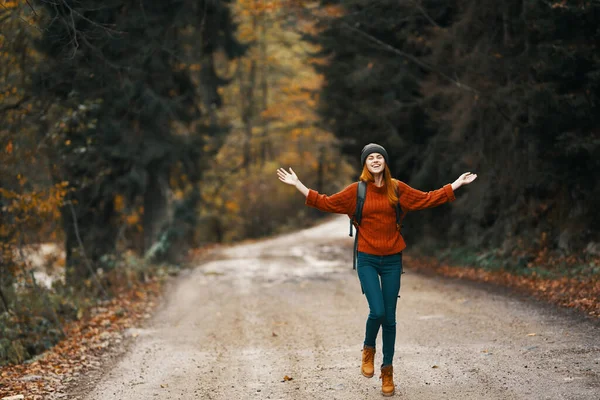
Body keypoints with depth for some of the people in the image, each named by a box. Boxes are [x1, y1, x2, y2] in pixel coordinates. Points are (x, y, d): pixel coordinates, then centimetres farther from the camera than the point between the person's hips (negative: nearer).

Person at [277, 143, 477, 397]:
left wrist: (457, 184, 9)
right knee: (377, 311, -16)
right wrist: (297, 185, -2)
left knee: (389, 317, 4)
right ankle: (368, 349, 16)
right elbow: (326, 203, 1)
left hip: (392, 260, 2)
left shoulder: (397, 188, 2)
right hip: (367, 260, -1)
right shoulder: (357, 190, -1)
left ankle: (388, 370, 18)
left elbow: (427, 199, 10)